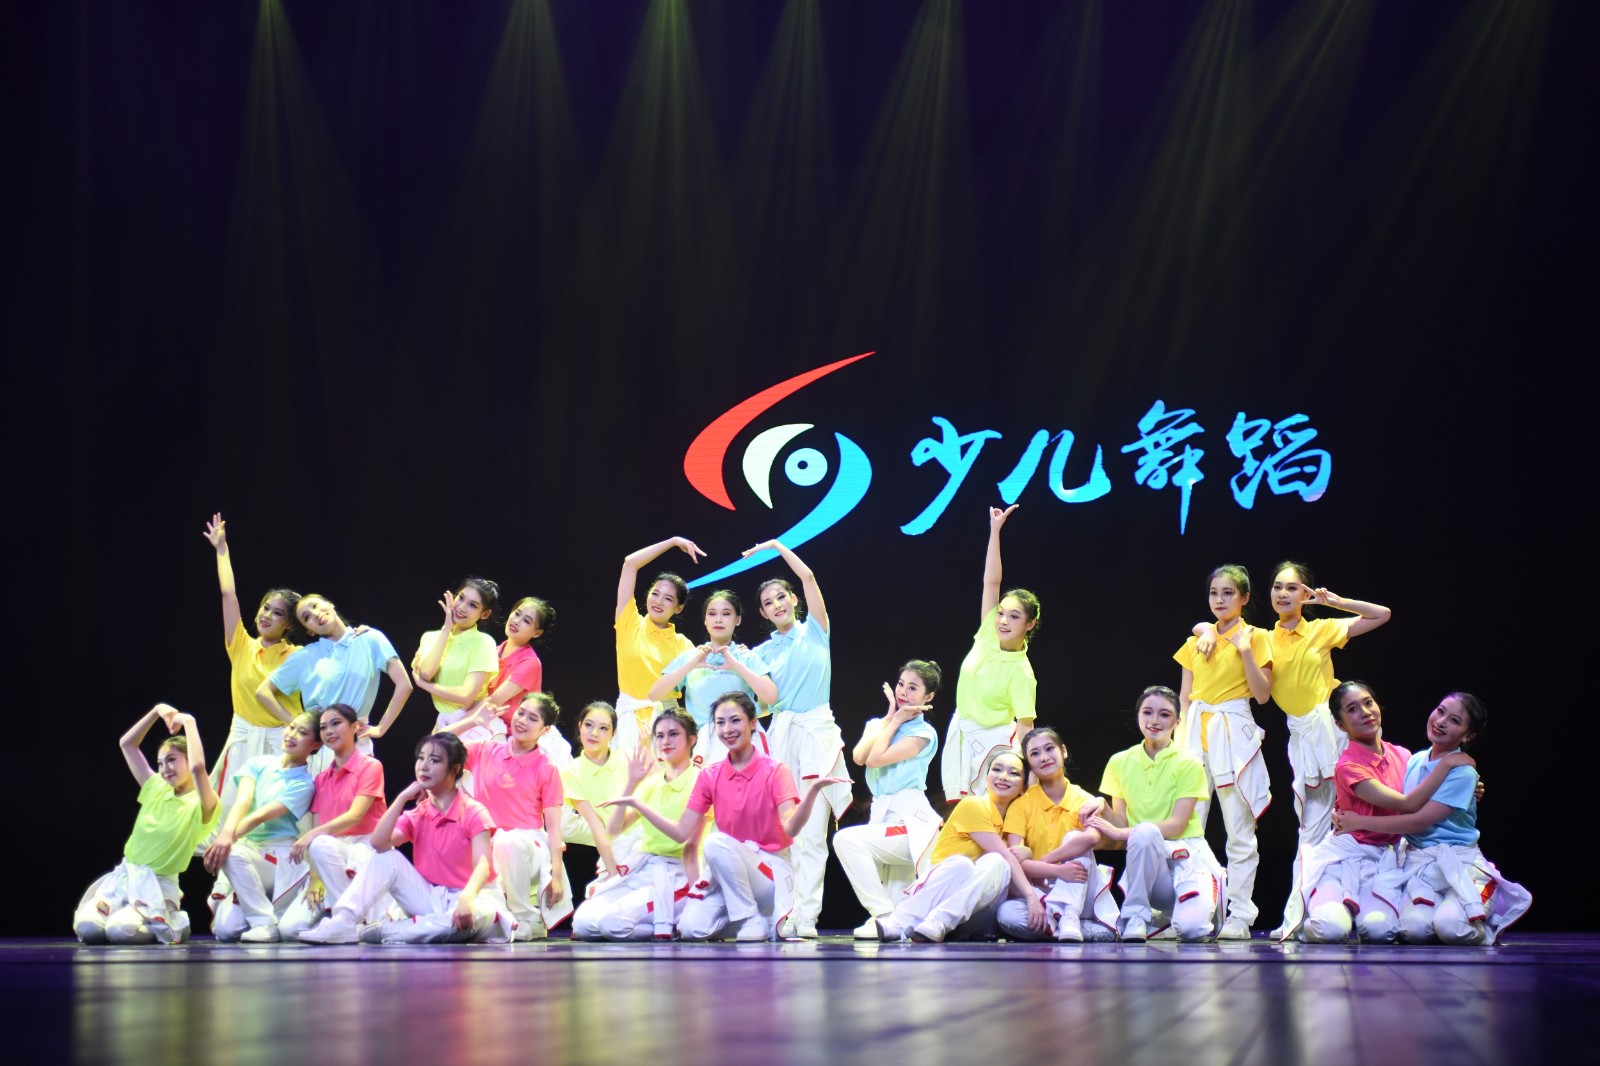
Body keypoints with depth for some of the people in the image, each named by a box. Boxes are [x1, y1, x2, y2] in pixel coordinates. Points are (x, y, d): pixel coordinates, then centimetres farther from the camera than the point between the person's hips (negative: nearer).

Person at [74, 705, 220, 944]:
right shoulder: (156, 788, 10)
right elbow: (127, 744, 15)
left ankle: (172, 924, 0)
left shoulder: (203, 805, -10)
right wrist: (157, 711, 4)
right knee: (87, 927, -23)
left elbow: (197, 767, -32)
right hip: (123, 875, 5)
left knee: (120, 929, -31)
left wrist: (189, 722, -22)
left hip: (158, 886, -5)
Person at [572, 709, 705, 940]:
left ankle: (675, 925, -3)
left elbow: (691, 843, -12)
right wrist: (631, 783, -4)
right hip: (640, 871, 6)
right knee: (582, 922, -13)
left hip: (676, 876, -6)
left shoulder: (698, 780, -5)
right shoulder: (651, 782, 14)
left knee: (612, 921, -27)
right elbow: (614, 829, 5)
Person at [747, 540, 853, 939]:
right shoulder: (763, 651, 16)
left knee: (811, 833, -8)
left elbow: (808, 577, -2)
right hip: (780, 734, 3)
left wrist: (778, 546, 2)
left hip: (816, 731, -3)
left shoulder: (814, 631, 9)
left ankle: (806, 917, -12)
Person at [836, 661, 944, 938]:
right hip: (882, 814, 7)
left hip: (911, 819, -7)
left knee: (846, 840, -25)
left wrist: (897, 721, -2)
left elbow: (876, 759, -13)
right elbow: (859, 757, -5)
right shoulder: (877, 724, 17)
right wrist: (889, 717, 2)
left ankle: (883, 915, -21)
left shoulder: (924, 733, -3)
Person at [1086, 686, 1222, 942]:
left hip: (1187, 854, -1)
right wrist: (1100, 809, -15)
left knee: (1191, 928, -29)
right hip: (1145, 859, 1)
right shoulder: (1120, 762, 8)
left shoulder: (1187, 764, -2)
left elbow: (1177, 824, -11)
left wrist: (1122, 833, -21)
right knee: (1144, 832, -36)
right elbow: (1120, 823, 7)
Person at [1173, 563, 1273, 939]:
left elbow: (1262, 693, -6)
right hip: (1195, 733, 4)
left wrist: (1245, 651, -13)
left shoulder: (1255, 638, 3)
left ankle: (1240, 916, -1)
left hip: (1233, 733, -4)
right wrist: (1181, 740, 7)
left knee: (1240, 829, -3)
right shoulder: (1196, 641, 15)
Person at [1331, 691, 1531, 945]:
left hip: (1459, 862, -4)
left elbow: (1419, 821, -15)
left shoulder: (1462, 773, -10)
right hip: (1418, 862, 4)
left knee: (1450, 927, -29)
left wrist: (1360, 822, -11)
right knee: (1415, 928, -25)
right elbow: (1399, 808, 21)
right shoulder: (1414, 761, 10)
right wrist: (1347, 814, 5)